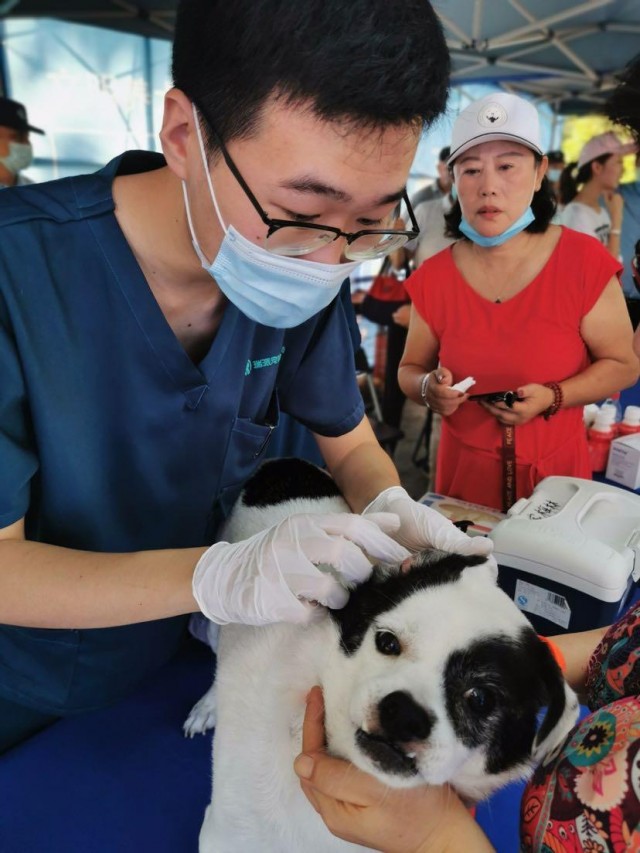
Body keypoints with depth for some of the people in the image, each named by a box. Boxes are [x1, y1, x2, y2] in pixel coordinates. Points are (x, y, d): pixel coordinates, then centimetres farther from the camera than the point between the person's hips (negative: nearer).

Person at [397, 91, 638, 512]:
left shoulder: (584, 261, -11)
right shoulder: (434, 277, -6)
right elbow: (410, 369, 6)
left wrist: (552, 397, -19)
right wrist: (430, 388, -16)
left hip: (555, 473, -1)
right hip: (464, 471, 2)